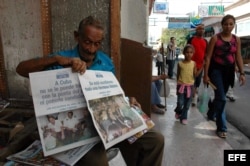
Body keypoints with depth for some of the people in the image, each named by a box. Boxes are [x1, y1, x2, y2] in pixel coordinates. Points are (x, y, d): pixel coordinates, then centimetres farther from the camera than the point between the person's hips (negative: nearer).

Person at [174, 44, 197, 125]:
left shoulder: (193, 63, -1)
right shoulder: (180, 63, -4)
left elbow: (195, 75, -4)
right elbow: (178, 75, 3)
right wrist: (178, 84, 4)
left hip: (190, 86, 2)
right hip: (181, 85, -1)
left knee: (187, 103, 8)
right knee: (180, 103, -5)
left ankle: (184, 117, 26)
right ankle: (178, 111, 28)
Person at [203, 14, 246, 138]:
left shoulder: (236, 39, 5)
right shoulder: (215, 38, -7)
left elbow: (238, 57, 7)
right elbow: (208, 57, -8)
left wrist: (241, 73, -2)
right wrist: (206, 74, -12)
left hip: (229, 71, 5)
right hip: (216, 70, -4)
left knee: (220, 96, 17)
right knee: (221, 98, -10)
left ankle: (210, 113, 45)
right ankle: (221, 128, 1)